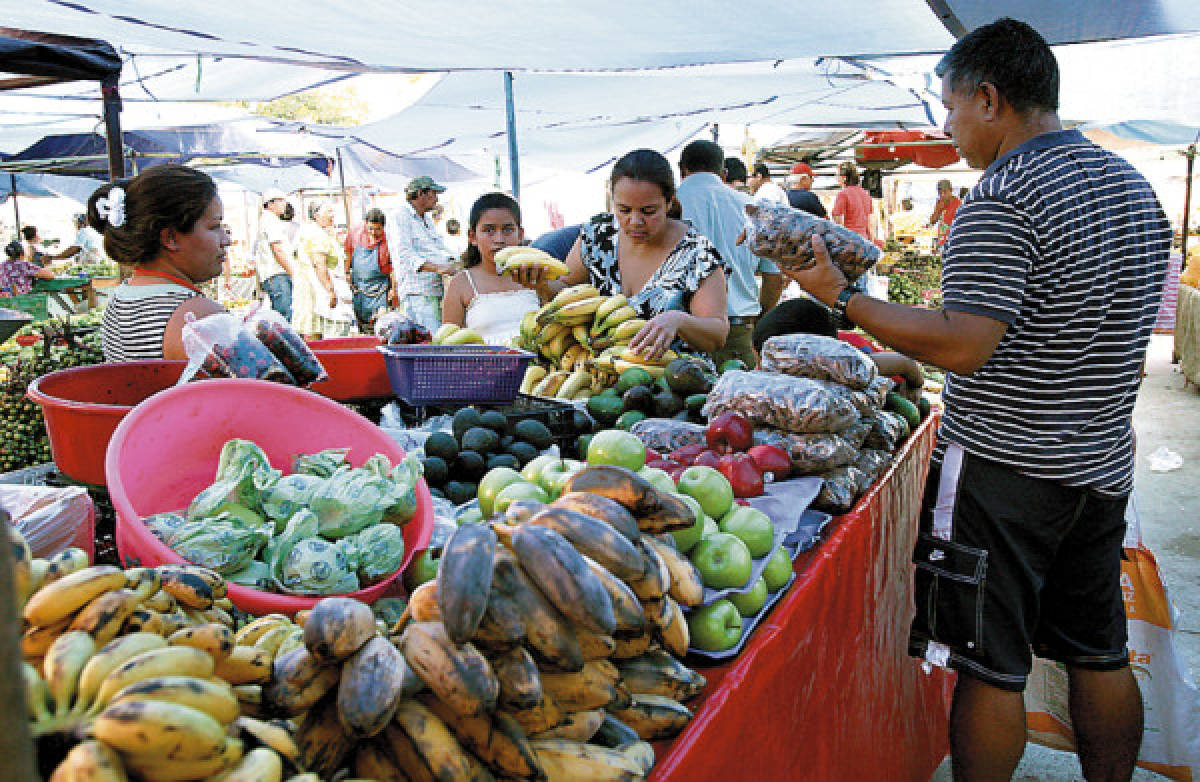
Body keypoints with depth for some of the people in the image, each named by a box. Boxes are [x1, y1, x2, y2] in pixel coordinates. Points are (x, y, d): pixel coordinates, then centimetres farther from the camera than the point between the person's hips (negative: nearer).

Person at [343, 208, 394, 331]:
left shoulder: (388, 239, -16)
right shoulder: (355, 231, -6)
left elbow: (393, 266, -8)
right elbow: (348, 252, 11)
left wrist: (393, 289, -5)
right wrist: (347, 272, 14)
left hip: (380, 285, -4)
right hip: (358, 283, 4)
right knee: (362, 322, 9)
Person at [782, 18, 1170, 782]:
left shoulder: (1001, 197, -18)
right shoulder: (1133, 182, 10)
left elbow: (962, 346, -25)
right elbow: (1106, 322, 17)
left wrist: (842, 296, -17)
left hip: (1003, 470, -9)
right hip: (1106, 463, 9)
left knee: (992, 670, 5)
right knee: (1101, 657, 20)